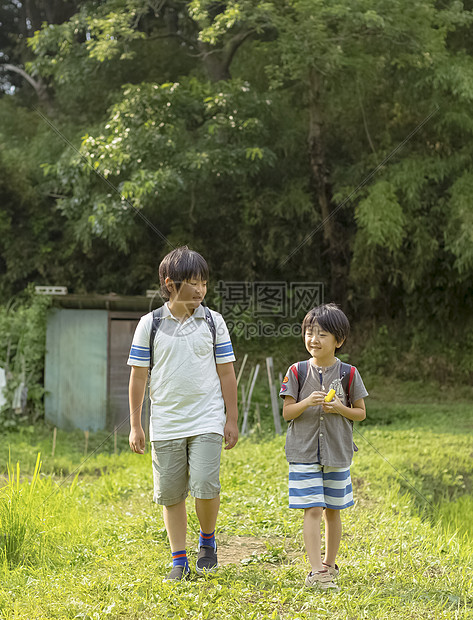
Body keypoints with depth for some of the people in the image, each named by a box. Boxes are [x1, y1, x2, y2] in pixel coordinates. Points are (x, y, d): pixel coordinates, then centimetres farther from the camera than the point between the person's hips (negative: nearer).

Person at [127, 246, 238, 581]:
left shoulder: (213, 321, 2)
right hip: (165, 424, 1)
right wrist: (135, 426, 4)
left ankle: (208, 541, 14)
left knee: (205, 486, -14)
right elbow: (138, 375, 5)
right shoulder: (150, 324, 1)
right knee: (171, 493, 5)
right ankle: (180, 560, 17)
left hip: (207, 421, -1)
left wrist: (232, 420, 4)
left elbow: (226, 373, 6)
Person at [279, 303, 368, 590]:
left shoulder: (348, 373, -1)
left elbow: (361, 413, 5)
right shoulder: (297, 372, -1)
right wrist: (306, 402, -20)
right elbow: (287, 413, -1)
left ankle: (329, 564, 26)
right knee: (312, 510, -8)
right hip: (304, 453, -1)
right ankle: (316, 570, -9)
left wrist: (340, 408, -14)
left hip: (337, 453, 1)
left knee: (333, 510, 11)